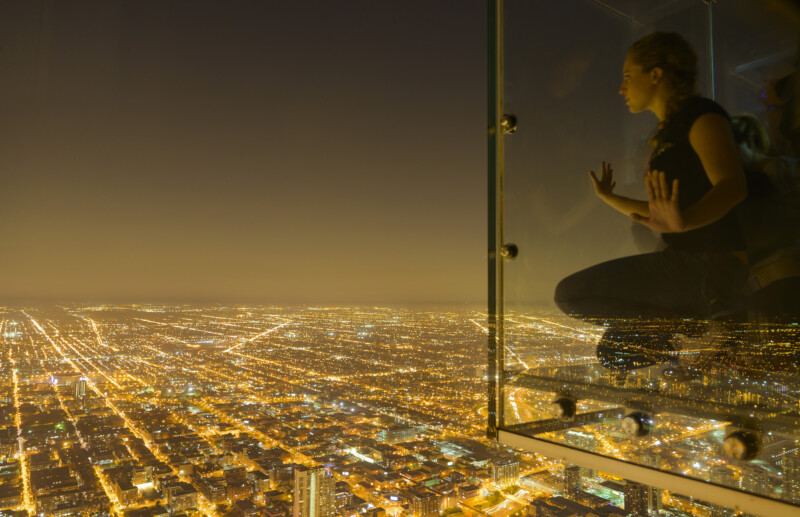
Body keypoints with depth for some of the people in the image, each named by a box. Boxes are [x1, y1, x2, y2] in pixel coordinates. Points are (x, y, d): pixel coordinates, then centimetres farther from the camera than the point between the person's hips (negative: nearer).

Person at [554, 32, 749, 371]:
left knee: (570, 294, -18)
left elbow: (733, 185, -25)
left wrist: (683, 222, -45)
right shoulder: (667, 133, 20)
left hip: (708, 266, -10)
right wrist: (611, 199, 34)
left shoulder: (701, 115, -7)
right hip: (684, 263, 10)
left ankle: (681, 323, -12)